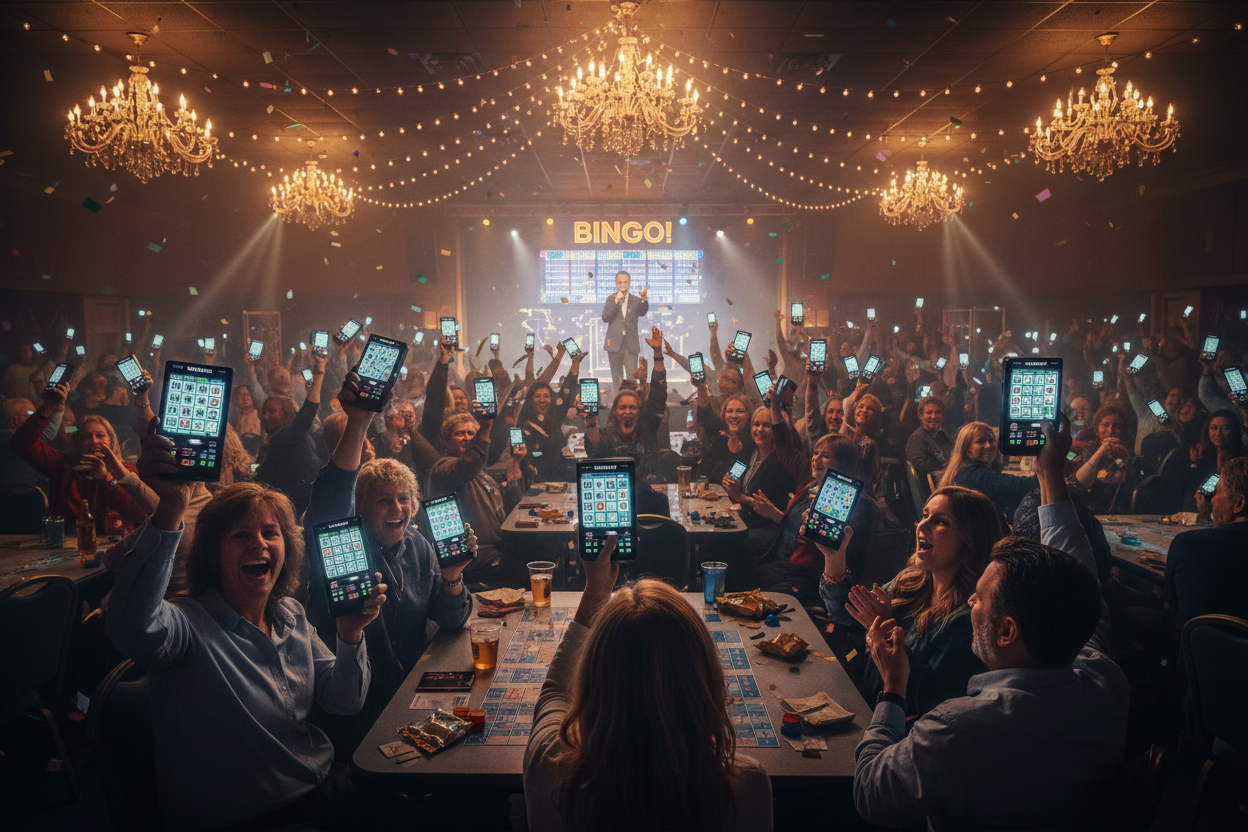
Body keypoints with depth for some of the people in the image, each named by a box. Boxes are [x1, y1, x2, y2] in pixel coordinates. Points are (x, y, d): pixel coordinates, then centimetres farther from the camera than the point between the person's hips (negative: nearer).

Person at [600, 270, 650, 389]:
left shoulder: (635, 300, 6)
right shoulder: (611, 299, 8)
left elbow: (642, 312, -15)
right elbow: (605, 318, -6)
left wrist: (644, 298, -34)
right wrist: (616, 302, -14)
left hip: (630, 345, -1)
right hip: (614, 343, 1)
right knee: (617, 378, 8)